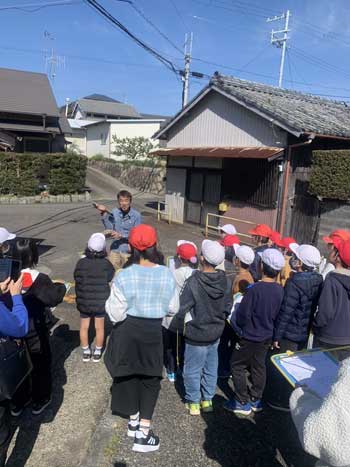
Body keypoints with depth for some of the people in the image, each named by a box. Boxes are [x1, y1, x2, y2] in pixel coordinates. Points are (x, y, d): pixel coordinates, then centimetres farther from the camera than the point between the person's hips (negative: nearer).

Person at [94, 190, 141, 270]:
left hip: (128, 251, -3)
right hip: (115, 249, 3)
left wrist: (121, 235, -19)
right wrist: (104, 213, -16)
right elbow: (109, 229, -9)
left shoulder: (136, 215, -11)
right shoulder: (114, 212, -1)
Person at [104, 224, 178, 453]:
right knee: (150, 378, 18)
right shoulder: (167, 275, -13)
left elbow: (115, 313, -15)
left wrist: (111, 303, 4)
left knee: (129, 374, 22)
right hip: (153, 331, 0)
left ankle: (134, 421, 41)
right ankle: (143, 433, 21)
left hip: (127, 331, 0)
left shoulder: (124, 276, -20)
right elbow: (173, 308, -1)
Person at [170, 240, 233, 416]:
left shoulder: (194, 282, -26)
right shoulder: (225, 281, -10)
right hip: (216, 332, 5)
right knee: (211, 367, 20)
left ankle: (193, 402, 27)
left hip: (196, 335, -5)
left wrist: (176, 326, -2)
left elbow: (182, 309, -20)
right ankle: (207, 399, 35)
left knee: (193, 370, 13)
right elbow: (228, 307, 2)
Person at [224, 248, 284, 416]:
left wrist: (242, 325, 1)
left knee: (238, 366, 9)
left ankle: (242, 403, 16)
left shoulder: (255, 289, -27)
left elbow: (242, 316, -19)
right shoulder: (279, 290, -8)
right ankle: (255, 400, 31)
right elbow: (277, 314, 6)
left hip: (250, 337, -6)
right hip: (267, 336, 6)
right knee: (258, 367, 19)